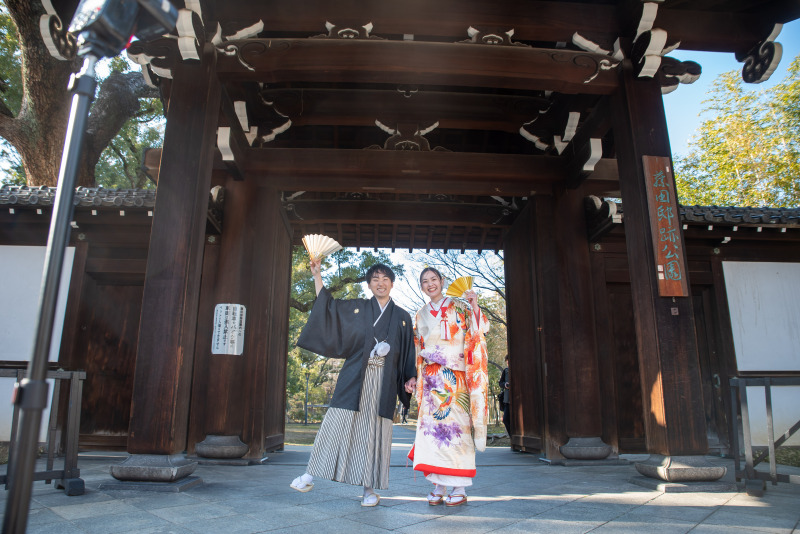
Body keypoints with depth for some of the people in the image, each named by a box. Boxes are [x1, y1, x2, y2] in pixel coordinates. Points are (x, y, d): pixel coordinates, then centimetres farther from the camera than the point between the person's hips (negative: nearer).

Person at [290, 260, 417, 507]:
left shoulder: (403, 318, 11)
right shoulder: (357, 308, 10)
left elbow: (408, 353, 11)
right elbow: (327, 305, 15)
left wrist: (411, 377, -2)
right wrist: (317, 274, 11)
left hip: (383, 382, 0)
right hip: (354, 378, 0)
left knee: (375, 431, 1)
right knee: (338, 422, -4)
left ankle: (370, 489, 10)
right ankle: (310, 475, 6)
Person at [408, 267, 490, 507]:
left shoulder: (458, 307, 5)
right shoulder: (421, 315, 16)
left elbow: (479, 331, -5)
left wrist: (474, 307, -20)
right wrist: (416, 377, 11)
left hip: (455, 377, -3)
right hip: (431, 378, 4)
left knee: (456, 425, -6)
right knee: (432, 427, -1)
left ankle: (460, 489, 3)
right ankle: (438, 486, 8)